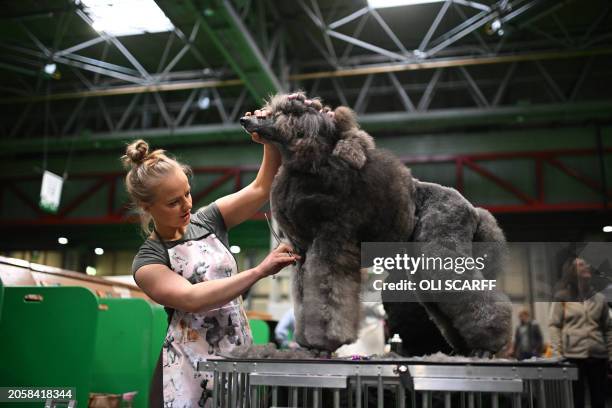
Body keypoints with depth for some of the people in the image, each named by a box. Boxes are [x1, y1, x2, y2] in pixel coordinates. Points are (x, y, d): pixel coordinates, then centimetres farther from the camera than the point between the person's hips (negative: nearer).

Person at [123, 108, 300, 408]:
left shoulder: (207, 221, 6)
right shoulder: (147, 261, -5)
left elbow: (262, 188, -1)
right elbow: (191, 299, -22)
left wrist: (271, 141, -18)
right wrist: (260, 271, -28)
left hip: (238, 358, 4)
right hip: (191, 371, -3)